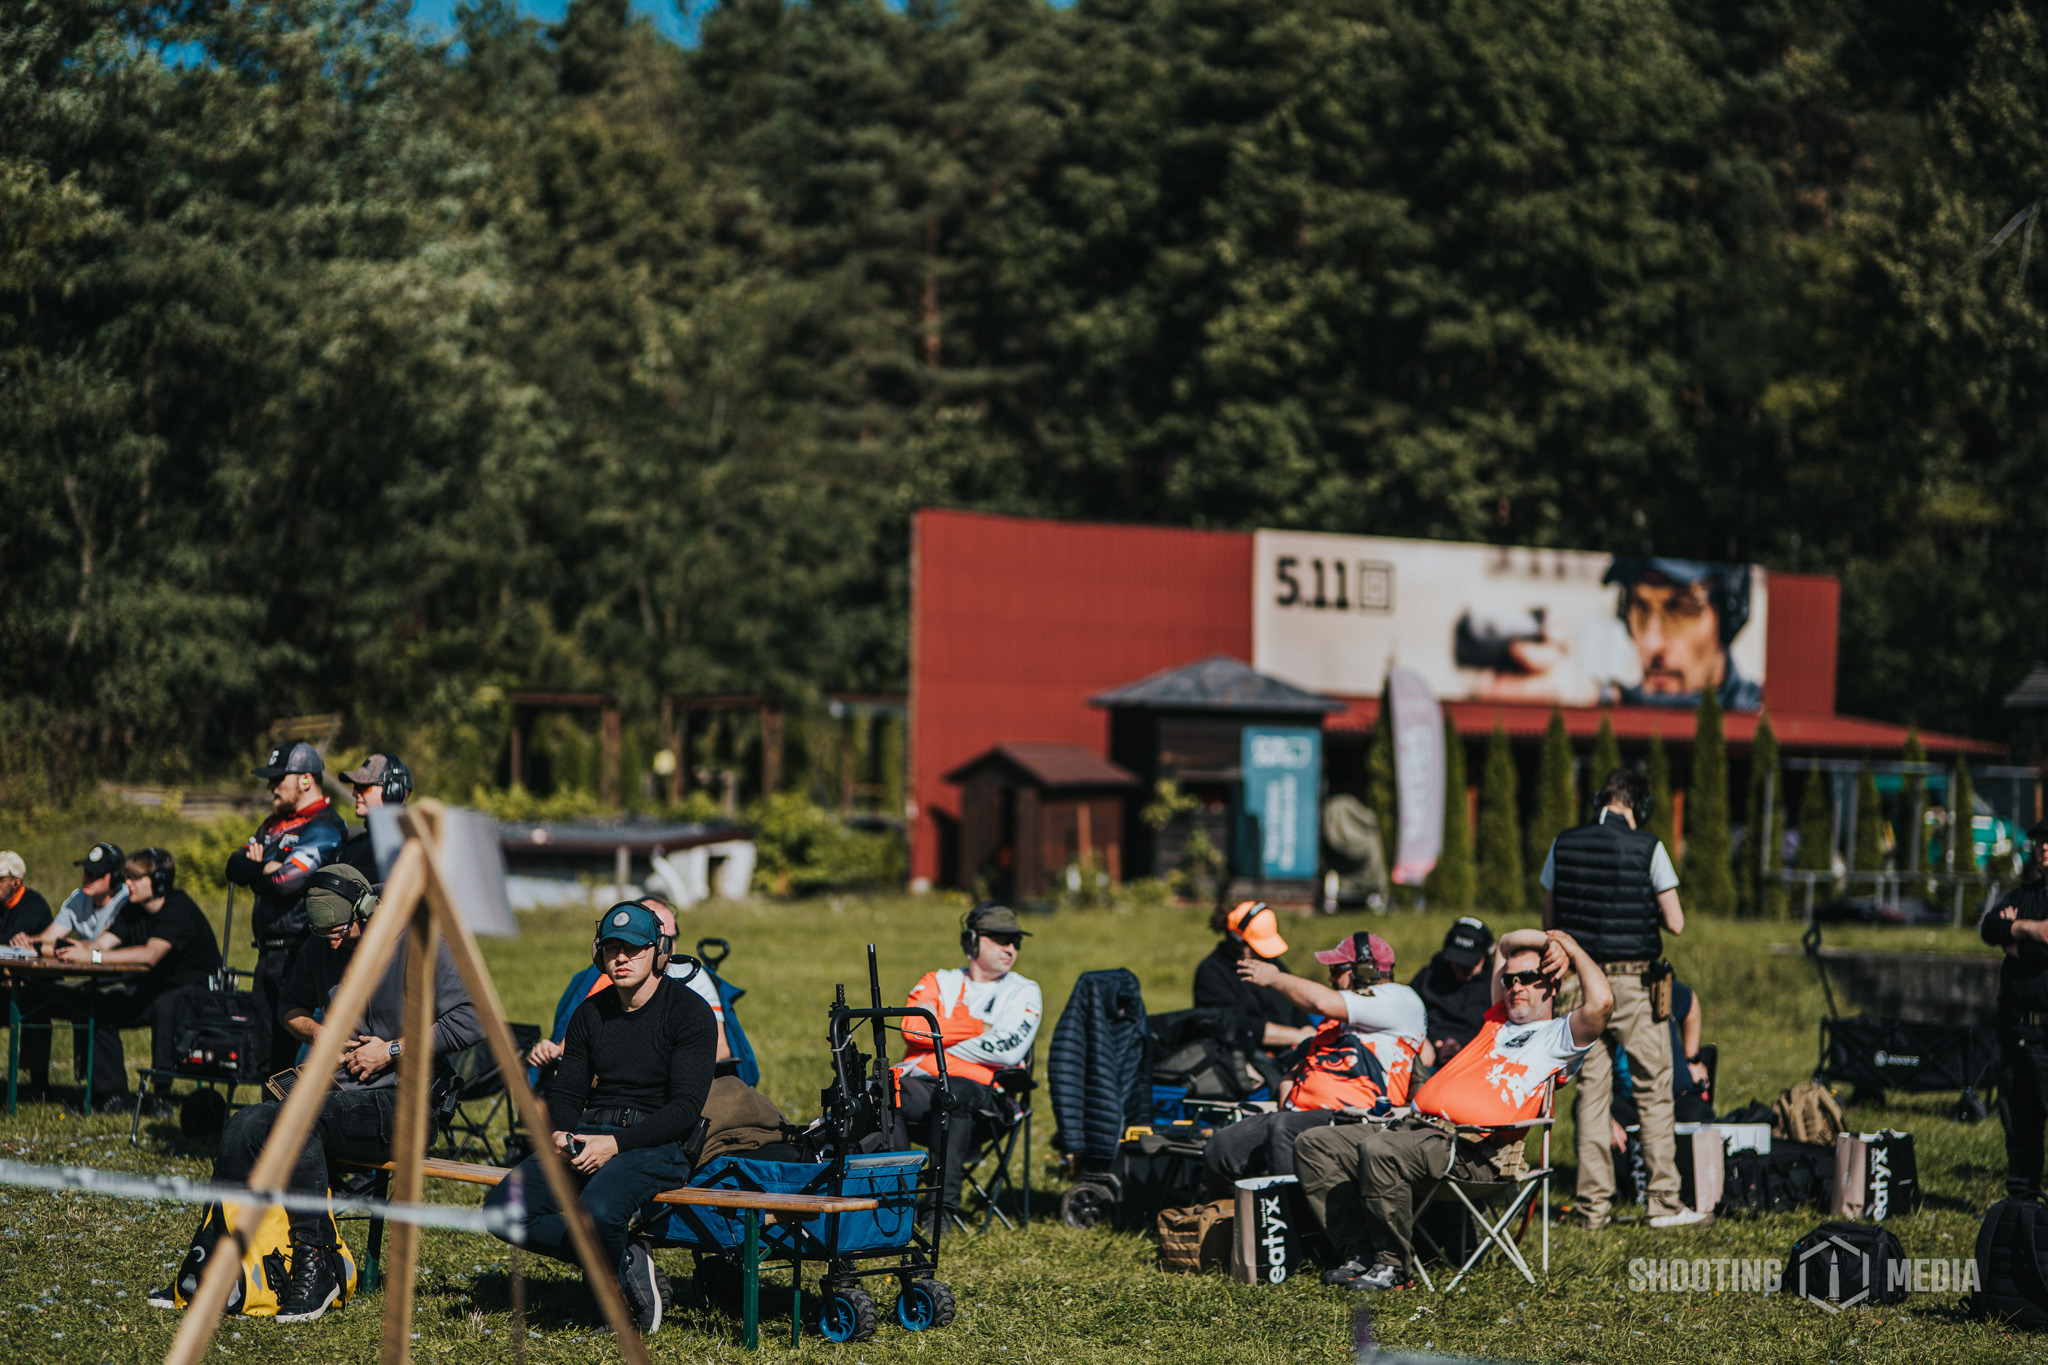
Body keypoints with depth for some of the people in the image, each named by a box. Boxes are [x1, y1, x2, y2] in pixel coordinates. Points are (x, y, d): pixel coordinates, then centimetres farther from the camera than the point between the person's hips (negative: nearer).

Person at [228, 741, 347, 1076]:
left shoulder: (323, 829, -11)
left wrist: (256, 869, -1)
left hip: (299, 955, -9)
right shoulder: (274, 825, 20)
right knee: (268, 1046, 12)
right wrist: (268, 867, -8)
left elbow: (285, 882, -21)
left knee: (293, 1046, -12)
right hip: (268, 953, 9)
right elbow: (235, 866, 11)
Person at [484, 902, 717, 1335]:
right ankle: (628, 1260, -11)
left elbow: (687, 1106, -10)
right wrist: (561, 1135, -8)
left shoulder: (688, 1011, -3)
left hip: (656, 1143, -6)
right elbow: (564, 1092, 17)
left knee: (598, 1209, -38)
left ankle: (616, 1268, -3)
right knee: (503, 1207, -18)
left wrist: (615, 1145, -20)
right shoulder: (589, 1014, 15)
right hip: (587, 1136, 6)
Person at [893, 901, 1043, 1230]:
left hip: (979, 1091, -2)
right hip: (920, 1083, 2)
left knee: (955, 1092, -40)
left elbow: (1007, 1050, -5)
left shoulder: (1023, 992, 14)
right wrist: (978, 1029, -1)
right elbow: (914, 1029, -1)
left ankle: (944, 1204, -44)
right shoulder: (938, 983, 21)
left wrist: (941, 1044, 0)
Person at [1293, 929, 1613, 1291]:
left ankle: (1392, 1266, -21)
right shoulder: (1500, 1021, 32)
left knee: (1380, 1151, -37)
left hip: (1472, 1150, -9)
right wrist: (1546, 938, 26)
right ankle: (1358, 1254, -11)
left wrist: (1569, 948, 2)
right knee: (1313, 1146, -6)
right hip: (1415, 1125, 9)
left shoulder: (1559, 1036, 9)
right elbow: (1506, 944, 41)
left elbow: (1601, 1002, -11)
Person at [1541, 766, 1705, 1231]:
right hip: (1633, 983, -4)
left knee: (1590, 1091, 7)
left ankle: (1593, 1205, 6)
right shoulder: (1647, 848, -9)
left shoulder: (1564, 845, 3)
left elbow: (1548, 920, 10)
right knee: (1654, 1092, 4)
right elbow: (1675, 923, -7)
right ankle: (1664, 1202, 4)